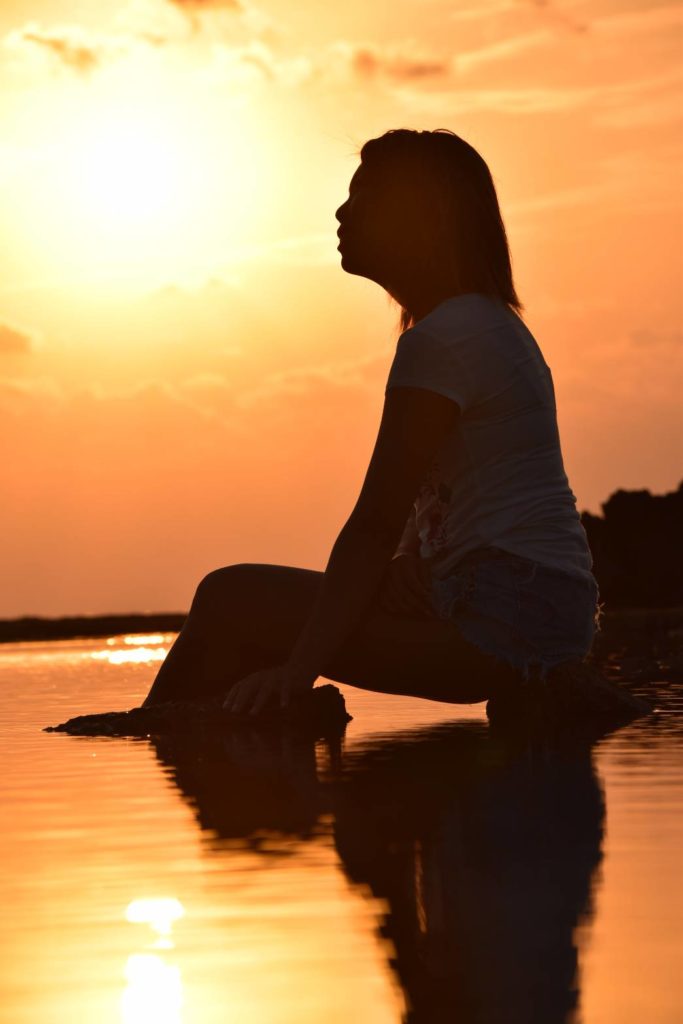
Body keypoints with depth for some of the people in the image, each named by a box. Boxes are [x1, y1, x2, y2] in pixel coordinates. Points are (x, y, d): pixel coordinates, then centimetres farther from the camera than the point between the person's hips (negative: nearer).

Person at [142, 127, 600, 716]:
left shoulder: (441, 337, -13)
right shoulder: (494, 325, 20)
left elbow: (378, 525, -19)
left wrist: (298, 670, -21)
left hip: (502, 617, -10)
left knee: (229, 601, -10)